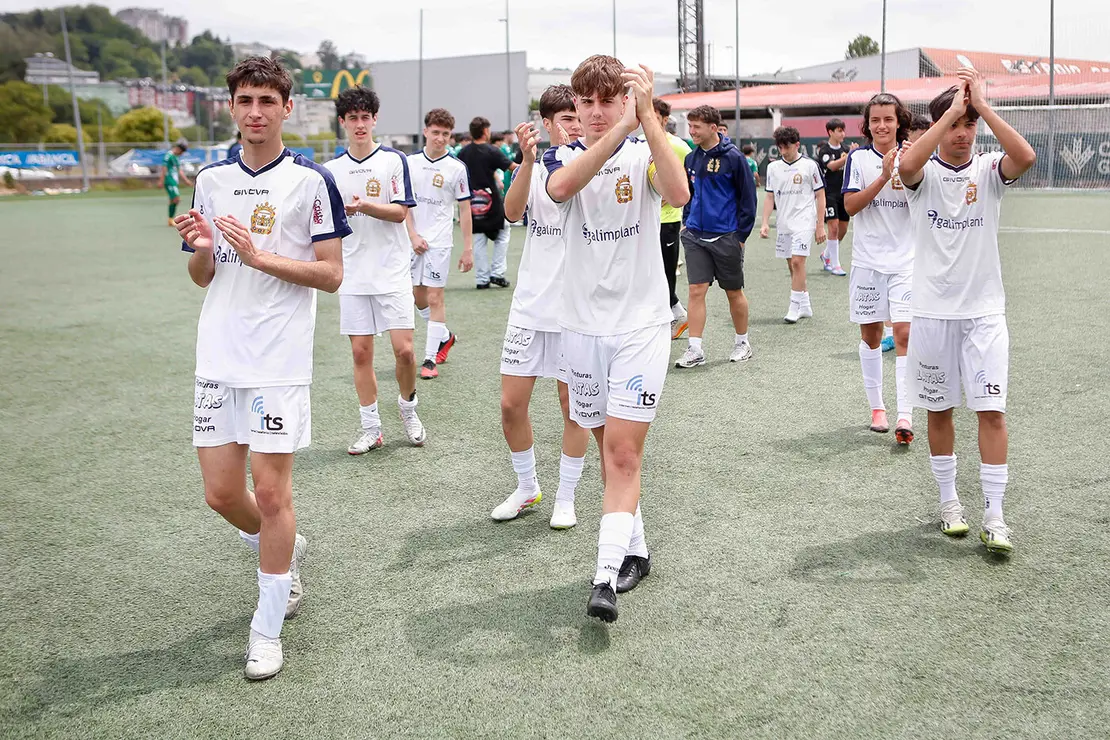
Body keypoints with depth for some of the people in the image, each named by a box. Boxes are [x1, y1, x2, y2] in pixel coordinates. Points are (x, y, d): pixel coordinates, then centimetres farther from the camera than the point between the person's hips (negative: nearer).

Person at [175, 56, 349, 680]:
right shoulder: (211, 180, 12)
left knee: (272, 492, -3)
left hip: (280, 359, -5)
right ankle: (286, 553, 38)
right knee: (221, 492, 7)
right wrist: (200, 248, -6)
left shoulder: (312, 180, -3)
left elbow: (332, 275, -7)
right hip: (219, 355, 5)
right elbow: (202, 277, 16)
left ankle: (268, 628, 12)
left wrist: (259, 255, -17)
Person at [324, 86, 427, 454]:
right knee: (361, 352, 4)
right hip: (353, 276, 3)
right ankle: (370, 428, 15)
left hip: (391, 272, -3)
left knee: (404, 350, -7)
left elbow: (400, 212, -9)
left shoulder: (394, 160, -1)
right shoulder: (332, 169, 9)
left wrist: (363, 206, -23)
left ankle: (408, 410, 20)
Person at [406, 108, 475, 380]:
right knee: (418, 297, 10)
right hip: (414, 240, 4)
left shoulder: (456, 168, -3)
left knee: (435, 298, -5)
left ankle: (430, 359, 1)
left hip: (440, 242, -3)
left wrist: (468, 248, -3)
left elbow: (464, 210, 0)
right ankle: (445, 336, 34)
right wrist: (413, 235, -6)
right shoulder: (410, 162, 4)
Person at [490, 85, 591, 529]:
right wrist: (528, 160, -28)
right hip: (530, 306, 3)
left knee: (573, 405, 6)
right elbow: (513, 212, -14)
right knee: (511, 404, 5)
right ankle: (527, 488, 27)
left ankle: (565, 498, 22)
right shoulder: (533, 166, 4)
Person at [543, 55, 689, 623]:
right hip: (582, 326, 3)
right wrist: (619, 128, -34)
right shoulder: (562, 156, 3)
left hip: (641, 325, -3)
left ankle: (606, 575, -9)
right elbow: (561, 187, -24)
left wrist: (646, 115, -29)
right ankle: (634, 550, 29)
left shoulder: (644, 154, -1)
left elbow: (678, 194, -25)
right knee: (608, 448, 13)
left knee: (624, 452, -9)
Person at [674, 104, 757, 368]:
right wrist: (688, 222, 11)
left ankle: (742, 342, 25)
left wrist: (741, 235, -7)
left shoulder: (733, 157, -8)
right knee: (696, 291, -2)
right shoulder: (691, 159, 7)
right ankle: (695, 350, 1)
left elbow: (748, 198, -5)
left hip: (726, 237, -4)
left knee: (734, 292, 9)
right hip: (695, 237, 4)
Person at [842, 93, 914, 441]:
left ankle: (905, 416, -11)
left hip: (906, 259, -1)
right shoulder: (858, 158, 1)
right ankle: (876, 406, 23)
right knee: (870, 335, 8)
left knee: (904, 334, -9)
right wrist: (884, 177, -19)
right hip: (867, 260, 1)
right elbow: (850, 205, -8)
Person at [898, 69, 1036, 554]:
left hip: (984, 310, 0)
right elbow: (906, 165, -27)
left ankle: (993, 517, 2)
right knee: (939, 410, 9)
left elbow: (1026, 157, -22)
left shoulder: (989, 170, 1)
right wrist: (952, 109, -22)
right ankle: (948, 501, 25)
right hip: (932, 310, 0)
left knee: (991, 411, -4)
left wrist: (982, 105, -18)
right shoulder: (924, 172, -2)